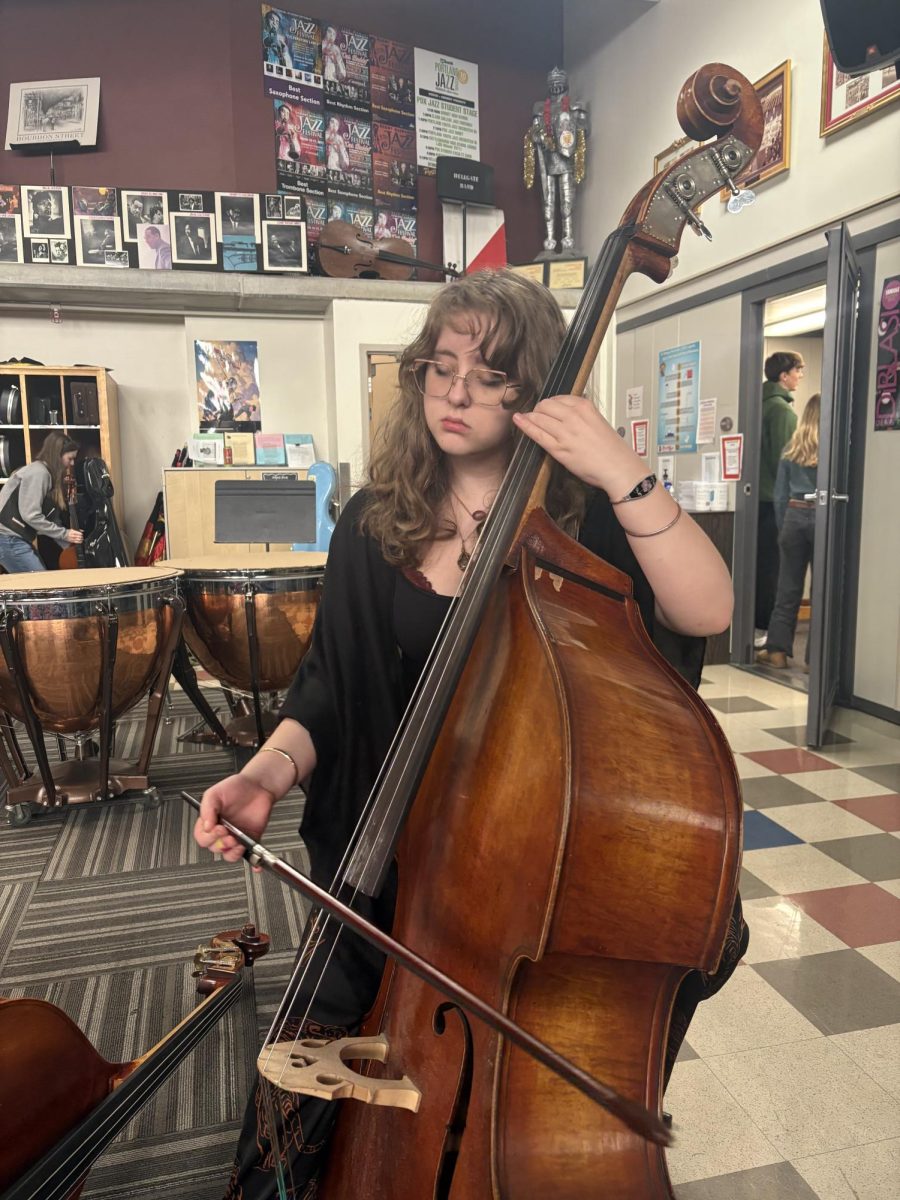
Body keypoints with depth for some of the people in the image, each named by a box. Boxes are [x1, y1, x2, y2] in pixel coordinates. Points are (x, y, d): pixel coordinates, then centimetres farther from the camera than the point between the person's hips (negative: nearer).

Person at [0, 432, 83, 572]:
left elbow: (50, 518, 12)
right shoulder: (38, 473, -14)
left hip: (16, 539, 9)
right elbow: (31, 516, -21)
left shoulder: (48, 475, 14)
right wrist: (64, 534, -14)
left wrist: (69, 545, 5)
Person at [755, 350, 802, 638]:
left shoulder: (763, 403, 14)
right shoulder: (781, 408, -13)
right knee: (771, 563, -4)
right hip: (774, 497, -9)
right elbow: (782, 457, -17)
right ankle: (764, 624, 0)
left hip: (759, 494, 9)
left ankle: (754, 621, 19)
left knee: (760, 560, 13)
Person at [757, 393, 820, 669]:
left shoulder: (791, 448, 7)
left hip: (794, 516, 3)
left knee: (787, 588, 8)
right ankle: (815, 657, 7)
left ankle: (777, 650, 11)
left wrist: (782, 527, 14)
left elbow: (780, 495, 8)